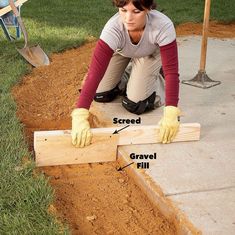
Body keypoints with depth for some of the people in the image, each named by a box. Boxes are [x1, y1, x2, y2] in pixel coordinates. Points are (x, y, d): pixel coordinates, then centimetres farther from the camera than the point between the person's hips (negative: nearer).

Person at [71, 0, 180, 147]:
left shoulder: (163, 26, -42)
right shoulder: (113, 29, -41)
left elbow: (171, 70, -39)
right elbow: (96, 71, -47)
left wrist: (171, 114, -49)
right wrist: (80, 116, -56)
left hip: (151, 54, -1)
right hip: (121, 51, 1)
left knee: (135, 105, -13)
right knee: (100, 95, -3)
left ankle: (154, 80, 16)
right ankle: (122, 79, 26)